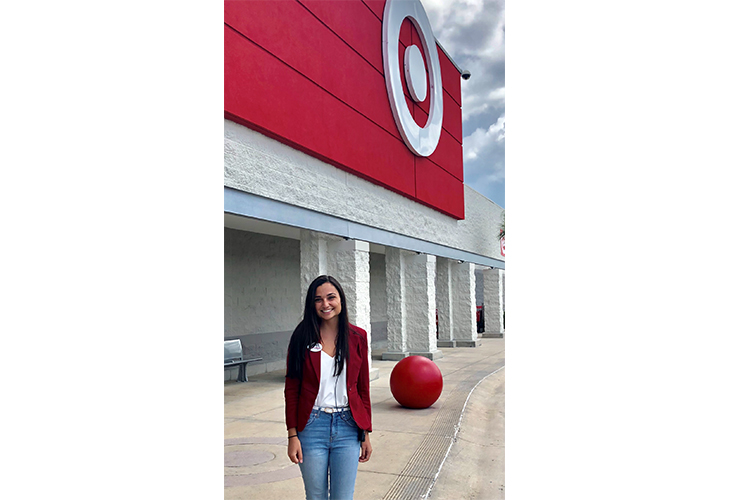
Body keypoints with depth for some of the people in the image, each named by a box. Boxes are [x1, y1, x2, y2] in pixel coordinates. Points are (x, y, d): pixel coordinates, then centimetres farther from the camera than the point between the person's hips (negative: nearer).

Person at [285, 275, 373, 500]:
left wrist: (366, 434, 6)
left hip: (348, 427, 1)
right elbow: (291, 389, 0)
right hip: (312, 427, -1)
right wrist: (292, 435, -4)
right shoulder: (303, 337, -3)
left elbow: (363, 388, 6)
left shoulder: (357, 337, 1)